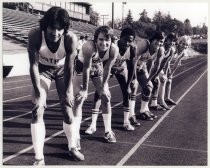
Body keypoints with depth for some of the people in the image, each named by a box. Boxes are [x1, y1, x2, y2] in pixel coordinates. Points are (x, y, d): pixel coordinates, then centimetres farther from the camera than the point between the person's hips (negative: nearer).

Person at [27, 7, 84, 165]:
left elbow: (69, 67, -23)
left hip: (62, 70, 0)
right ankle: (39, 158, -2)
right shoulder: (35, 35, -33)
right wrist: (38, 92, -26)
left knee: (68, 109, 3)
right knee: (37, 111, -11)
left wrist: (68, 91, -16)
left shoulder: (71, 38, -33)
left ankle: (72, 147, 26)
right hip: (43, 70, 0)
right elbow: (34, 65, -26)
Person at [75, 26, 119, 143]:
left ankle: (108, 132, 16)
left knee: (106, 97, 4)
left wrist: (104, 86, -9)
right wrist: (85, 89, -25)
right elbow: (86, 68, -31)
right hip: (82, 67, -4)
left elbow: (107, 69, -15)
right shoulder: (89, 47, -38)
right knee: (79, 98, -12)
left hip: (98, 68, 4)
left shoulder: (114, 49, -26)